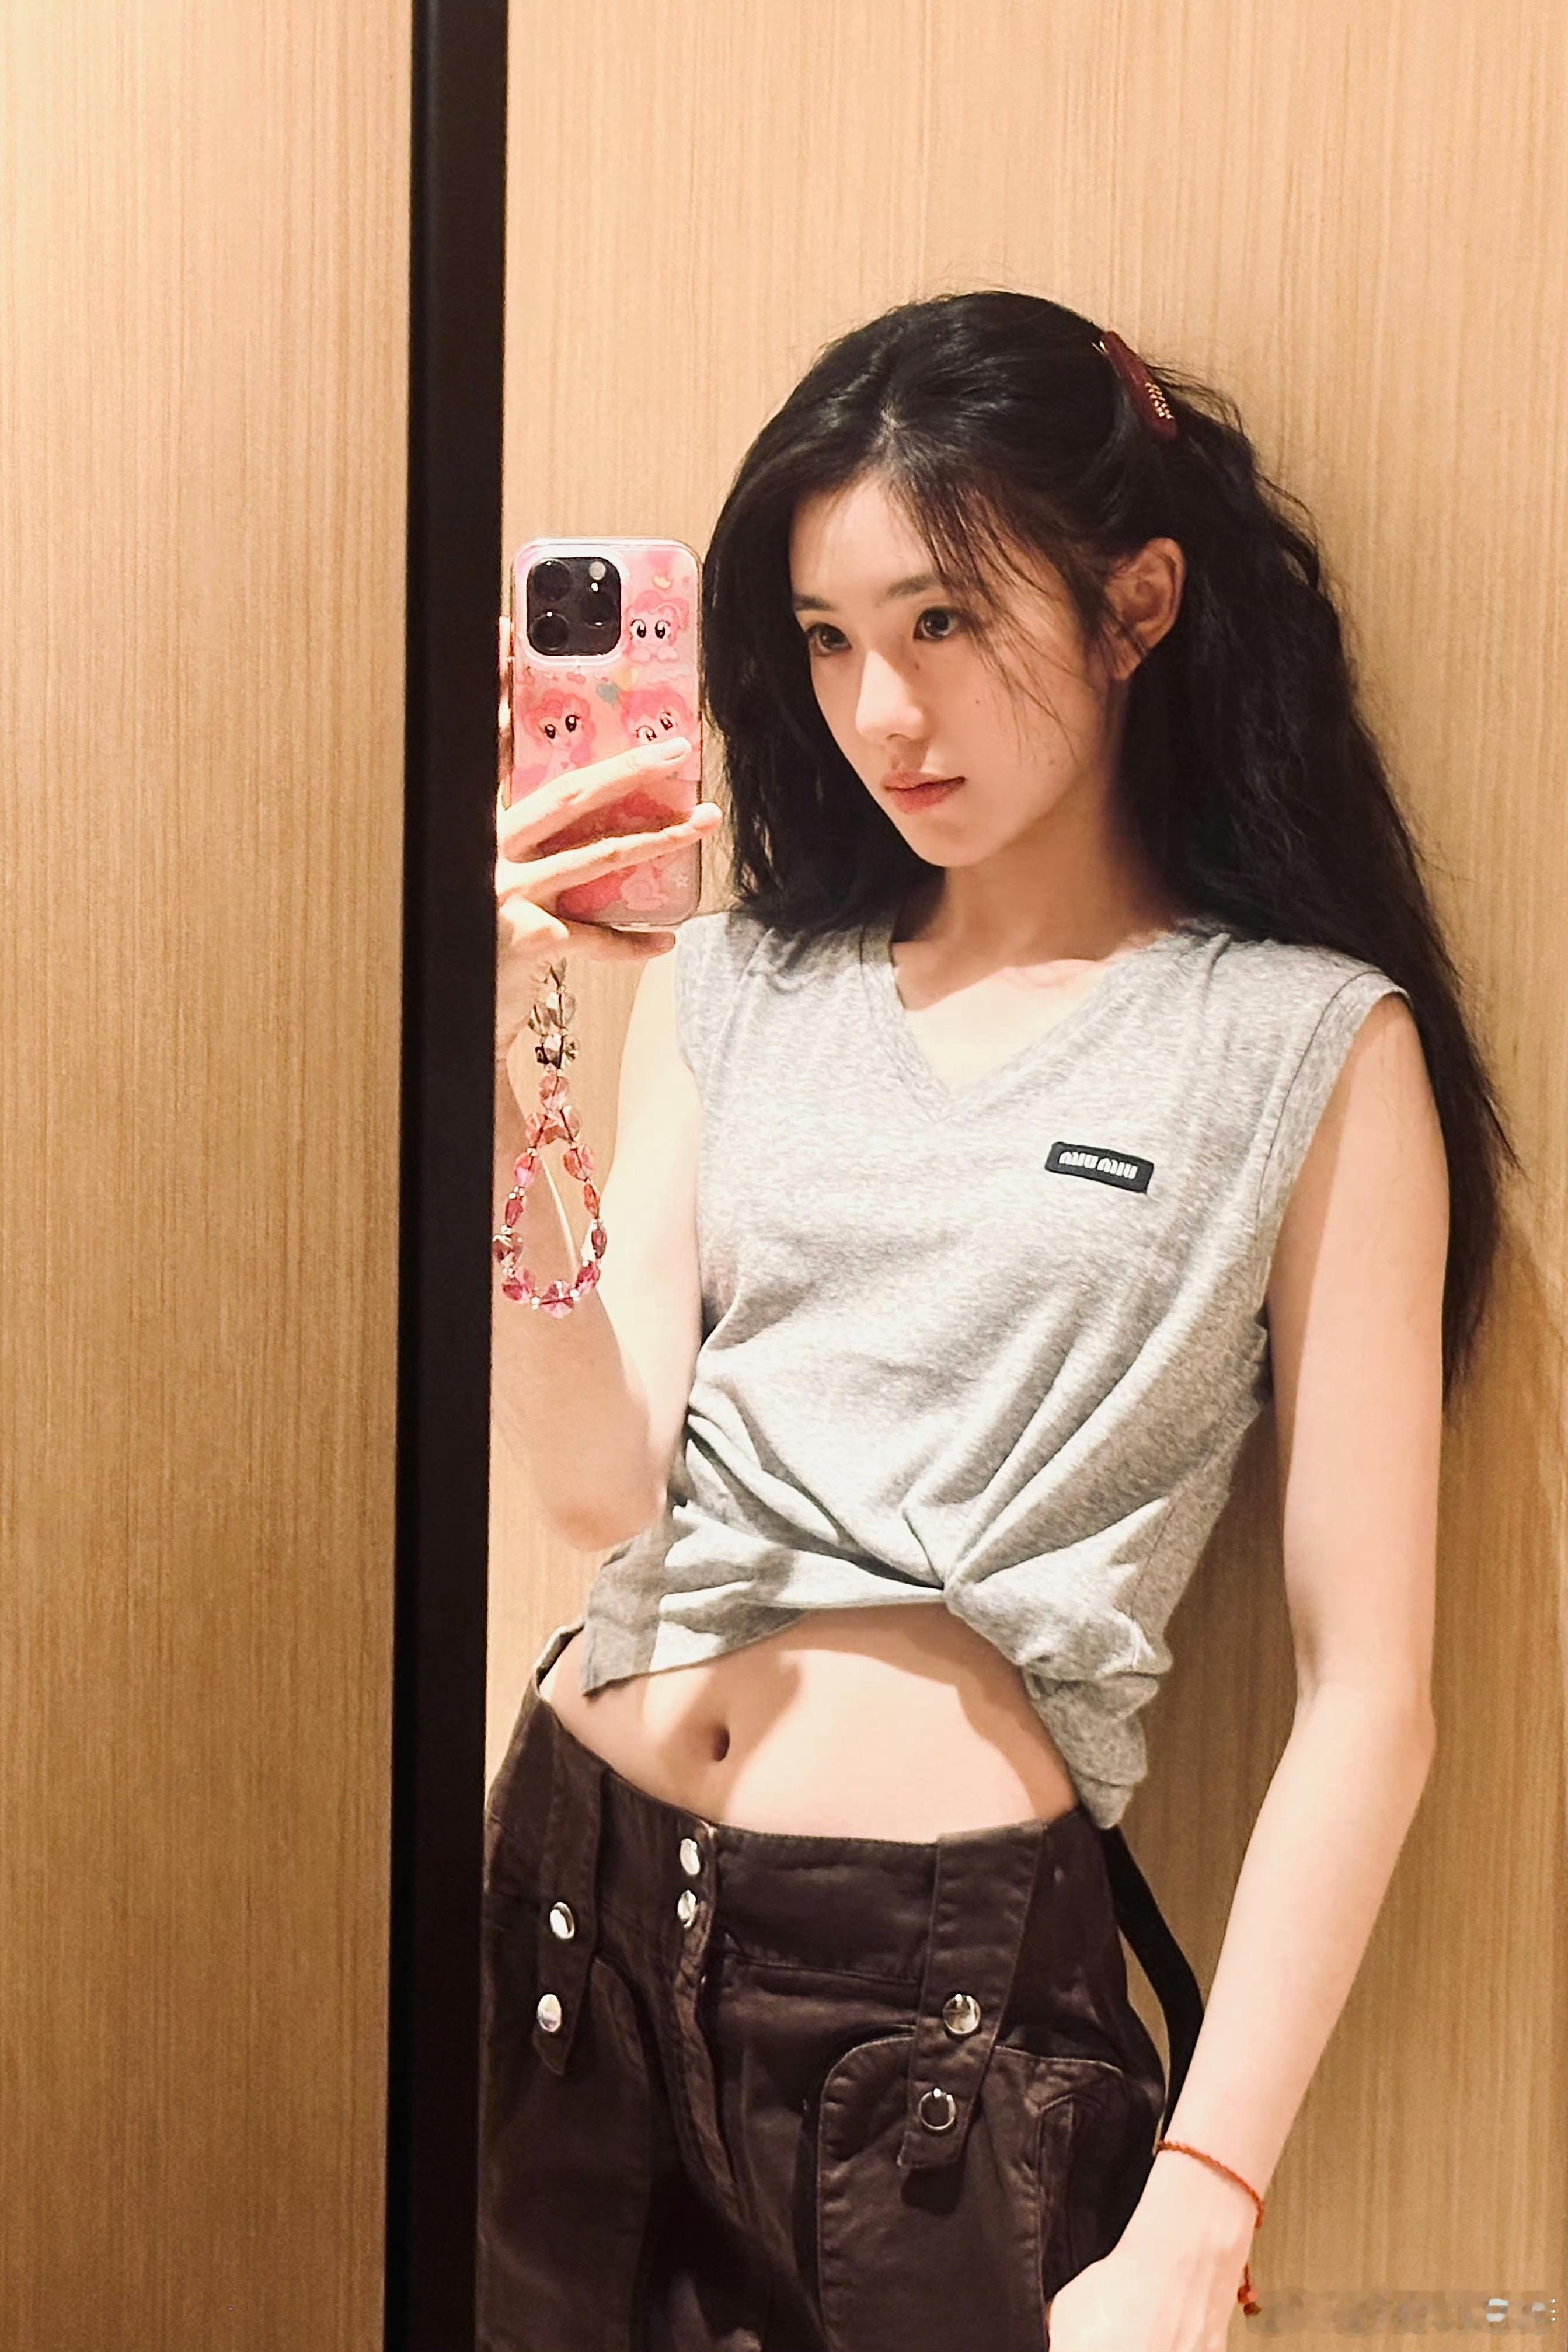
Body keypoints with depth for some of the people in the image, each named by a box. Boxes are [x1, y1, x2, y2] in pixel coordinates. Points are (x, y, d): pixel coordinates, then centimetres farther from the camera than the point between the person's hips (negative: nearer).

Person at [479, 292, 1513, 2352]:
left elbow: (1367, 1694, -8)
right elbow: (603, 1481, -4)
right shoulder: (733, 985, 5)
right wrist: (489, 1078, -16)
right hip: (578, 1871, 4)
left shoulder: (1315, 1045, -7)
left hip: (947, 1968, -4)